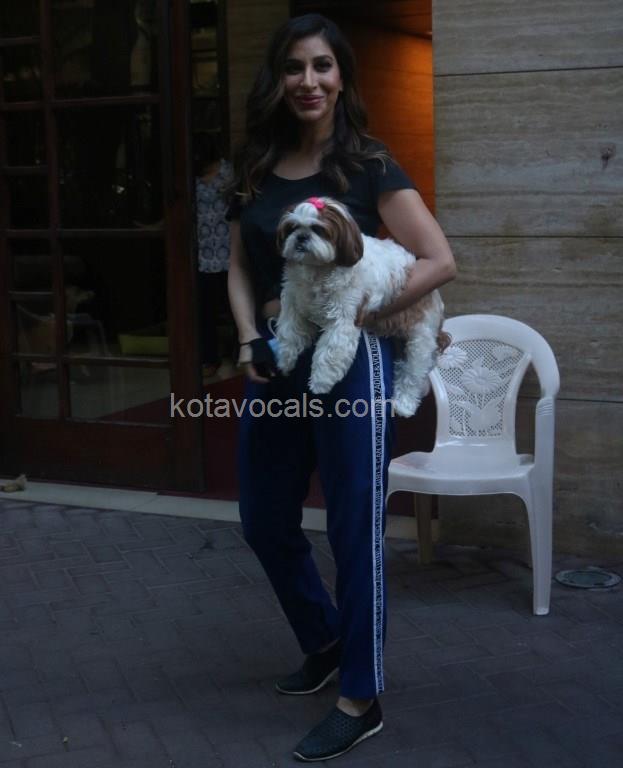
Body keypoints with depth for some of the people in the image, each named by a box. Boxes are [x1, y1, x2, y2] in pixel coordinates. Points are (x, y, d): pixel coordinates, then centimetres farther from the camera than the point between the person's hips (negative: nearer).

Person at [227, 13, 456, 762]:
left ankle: (361, 699, 16)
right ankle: (324, 643, 40)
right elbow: (240, 269, 14)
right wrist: (250, 342, -3)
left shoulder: (368, 166, -6)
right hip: (277, 366, 6)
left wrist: (350, 313, -16)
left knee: (354, 531, 1)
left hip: (349, 362, -6)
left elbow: (439, 261, -11)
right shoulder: (257, 169, 8)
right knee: (265, 525, 15)